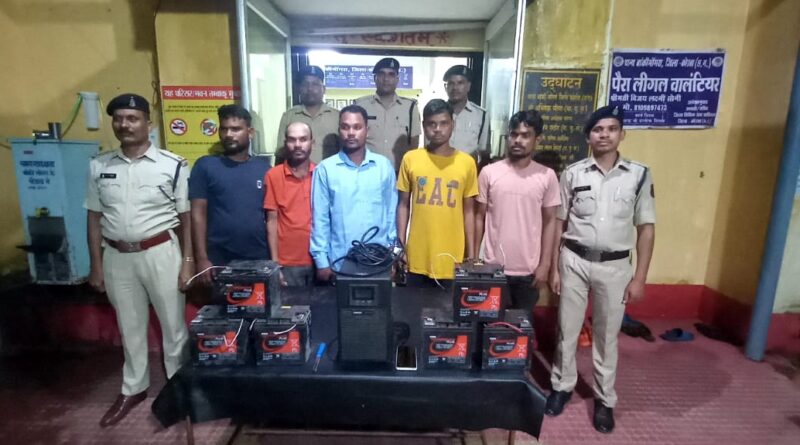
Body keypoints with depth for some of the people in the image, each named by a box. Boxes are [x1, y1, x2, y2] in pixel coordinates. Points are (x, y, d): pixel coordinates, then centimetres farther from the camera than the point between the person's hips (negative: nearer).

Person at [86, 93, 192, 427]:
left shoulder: (173, 165, -7)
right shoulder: (99, 166, 3)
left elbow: (186, 218, -4)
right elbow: (94, 218, 8)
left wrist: (187, 262, -7)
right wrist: (96, 265, 6)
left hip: (160, 253, -3)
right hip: (117, 257, 3)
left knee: (173, 324, 10)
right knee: (130, 327, 18)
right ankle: (133, 389, 37)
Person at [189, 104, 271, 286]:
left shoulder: (264, 167, 4)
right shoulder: (205, 166, 0)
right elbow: (198, 213, -2)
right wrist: (201, 258, -9)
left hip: (260, 260, 2)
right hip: (220, 262, -1)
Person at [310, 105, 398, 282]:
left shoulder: (384, 166, 1)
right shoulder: (325, 169, -3)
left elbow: (391, 211, 5)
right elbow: (320, 218, -1)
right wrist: (321, 260, -4)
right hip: (340, 262, -1)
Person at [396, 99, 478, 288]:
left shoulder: (467, 162, -1)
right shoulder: (410, 159, -1)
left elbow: (468, 211, 3)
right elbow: (403, 205, 4)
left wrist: (472, 255, 2)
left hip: (452, 260, 0)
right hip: (417, 258, 0)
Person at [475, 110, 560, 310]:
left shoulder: (547, 176, -1)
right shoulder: (489, 172, -2)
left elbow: (549, 222, 2)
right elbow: (479, 217, 3)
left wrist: (545, 264, -2)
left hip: (528, 270, 1)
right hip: (494, 267, 0)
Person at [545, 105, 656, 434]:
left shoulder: (639, 175, -1)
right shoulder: (573, 173, -1)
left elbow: (646, 228, 1)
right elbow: (559, 224, 3)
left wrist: (639, 277, -3)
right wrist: (554, 268, 1)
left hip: (615, 266, 0)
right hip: (575, 261, 0)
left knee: (606, 336, 12)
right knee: (567, 330, 11)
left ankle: (604, 399, 30)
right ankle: (562, 387, 32)